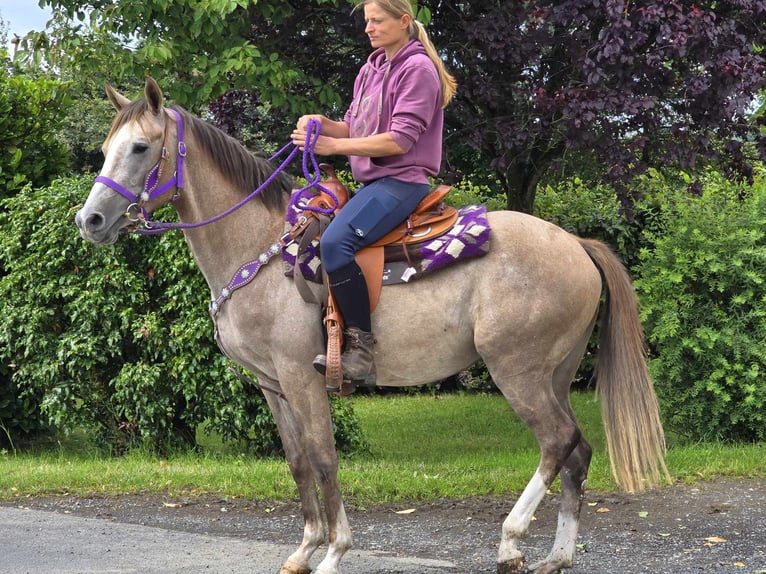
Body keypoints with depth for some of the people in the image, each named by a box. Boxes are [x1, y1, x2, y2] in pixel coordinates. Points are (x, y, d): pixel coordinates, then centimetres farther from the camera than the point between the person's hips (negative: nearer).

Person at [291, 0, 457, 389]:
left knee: (336, 240, -31)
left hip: (402, 180, -10)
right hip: (372, 182, 10)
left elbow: (401, 140, -18)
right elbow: (354, 128, 18)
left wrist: (334, 145, -20)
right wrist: (322, 125, -4)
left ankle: (361, 347, -28)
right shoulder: (371, 70, 17)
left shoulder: (417, 69, -9)